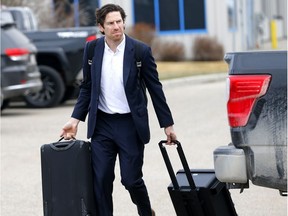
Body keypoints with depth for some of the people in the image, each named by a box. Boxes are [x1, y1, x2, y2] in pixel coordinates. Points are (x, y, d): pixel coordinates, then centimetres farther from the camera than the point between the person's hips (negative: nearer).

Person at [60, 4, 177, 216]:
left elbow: (155, 88, -1)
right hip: (102, 124, 3)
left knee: (131, 179, 1)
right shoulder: (92, 49, 0)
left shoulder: (140, 50, -8)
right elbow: (87, 87, 10)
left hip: (130, 124, -3)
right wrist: (75, 119, 4)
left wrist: (168, 124, 0)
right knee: (101, 180, 0)